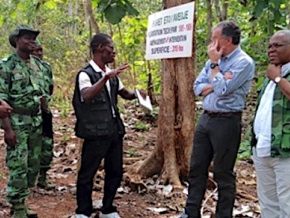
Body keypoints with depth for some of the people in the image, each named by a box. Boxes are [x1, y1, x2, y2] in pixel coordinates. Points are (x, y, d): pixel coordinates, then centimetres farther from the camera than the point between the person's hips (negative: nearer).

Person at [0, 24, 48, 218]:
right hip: (16, 122, -7)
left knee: (33, 165, 12)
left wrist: (42, 98, 1)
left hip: (36, 121, 7)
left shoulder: (38, 64, 9)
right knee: (18, 166, -4)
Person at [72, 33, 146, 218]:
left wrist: (136, 94, 1)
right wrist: (106, 77, -41)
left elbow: (124, 93, 23)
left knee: (115, 172, 14)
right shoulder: (86, 74, -13)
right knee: (87, 174, 3)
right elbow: (87, 96, -31)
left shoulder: (112, 74, 11)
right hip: (96, 133, -7)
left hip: (115, 131, 8)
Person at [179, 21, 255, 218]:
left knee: (223, 173, 3)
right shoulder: (215, 59, 11)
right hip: (206, 118, 8)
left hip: (226, 122, -8)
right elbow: (198, 88, 6)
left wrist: (214, 64, -11)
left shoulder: (244, 62, -13)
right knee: (196, 168, 12)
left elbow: (222, 90, -22)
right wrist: (217, 83, -12)